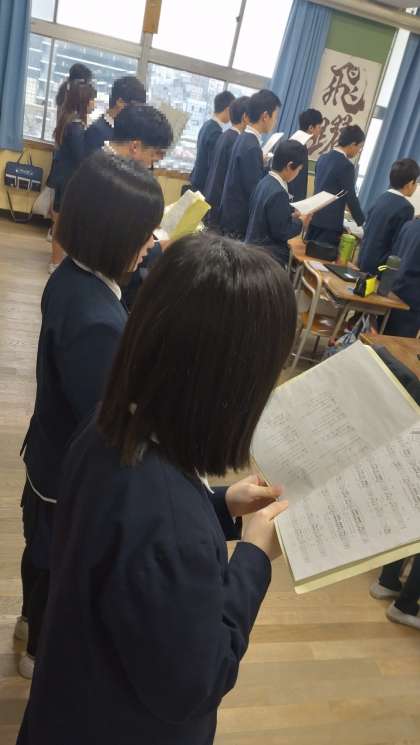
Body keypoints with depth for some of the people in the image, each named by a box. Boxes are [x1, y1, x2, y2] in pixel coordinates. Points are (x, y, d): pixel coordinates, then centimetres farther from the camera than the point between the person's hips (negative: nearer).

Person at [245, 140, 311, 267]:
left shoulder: (265, 182, 4)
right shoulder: (278, 193, -24)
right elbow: (281, 232, -20)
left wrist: (291, 216, 10)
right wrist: (301, 223, -5)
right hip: (268, 255, -10)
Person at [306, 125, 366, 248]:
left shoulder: (323, 158, 9)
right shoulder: (346, 165, -15)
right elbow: (351, 198, -13)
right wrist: (362, 223, -1)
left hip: (314, 217, 8)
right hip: (330, 222, -8)